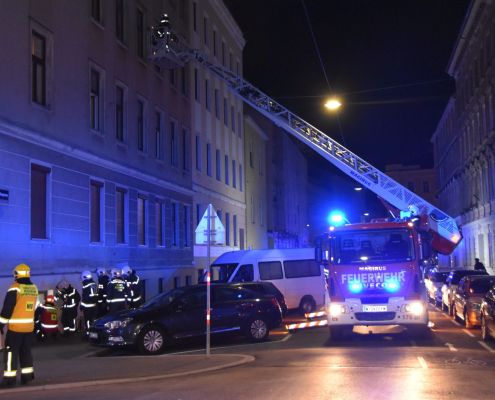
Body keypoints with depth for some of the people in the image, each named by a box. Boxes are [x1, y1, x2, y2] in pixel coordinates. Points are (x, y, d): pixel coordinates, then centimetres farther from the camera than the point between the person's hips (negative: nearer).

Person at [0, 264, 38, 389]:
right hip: (29, 326, 6)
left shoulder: (15, 288, -13)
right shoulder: (34, 288, 7)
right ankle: (27, 377, 18)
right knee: (26, 351, 15)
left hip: (15, 327, -6)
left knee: (11, 352, 0)